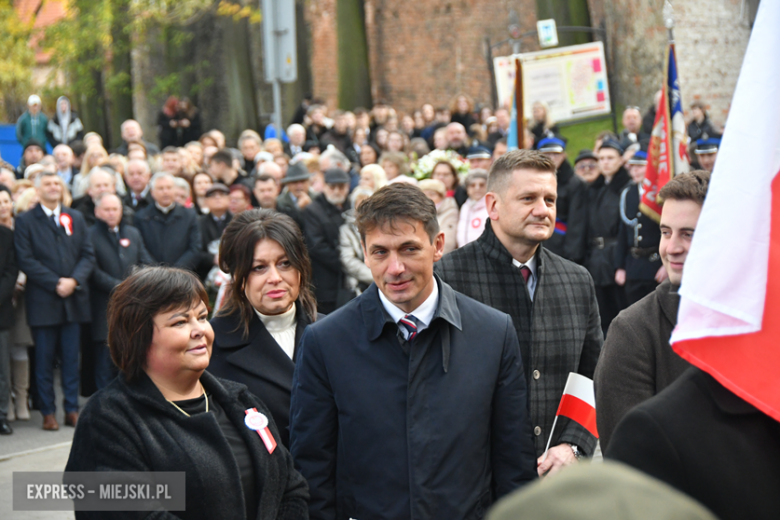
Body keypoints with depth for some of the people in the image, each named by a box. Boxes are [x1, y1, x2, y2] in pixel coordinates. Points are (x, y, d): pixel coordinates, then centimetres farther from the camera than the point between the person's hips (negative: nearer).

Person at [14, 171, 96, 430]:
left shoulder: (76, 218, 14)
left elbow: (88, 254, 8)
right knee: (44, 360, 1)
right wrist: (55, 284, -13)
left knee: (71, 359, 5)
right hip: (43, 302, -3)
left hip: (73, 299, 3)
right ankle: (48, 412, 7)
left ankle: (72, 409, 10)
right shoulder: (25, 221, 2)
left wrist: (74, 280, -9)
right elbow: (26, 260, -6)